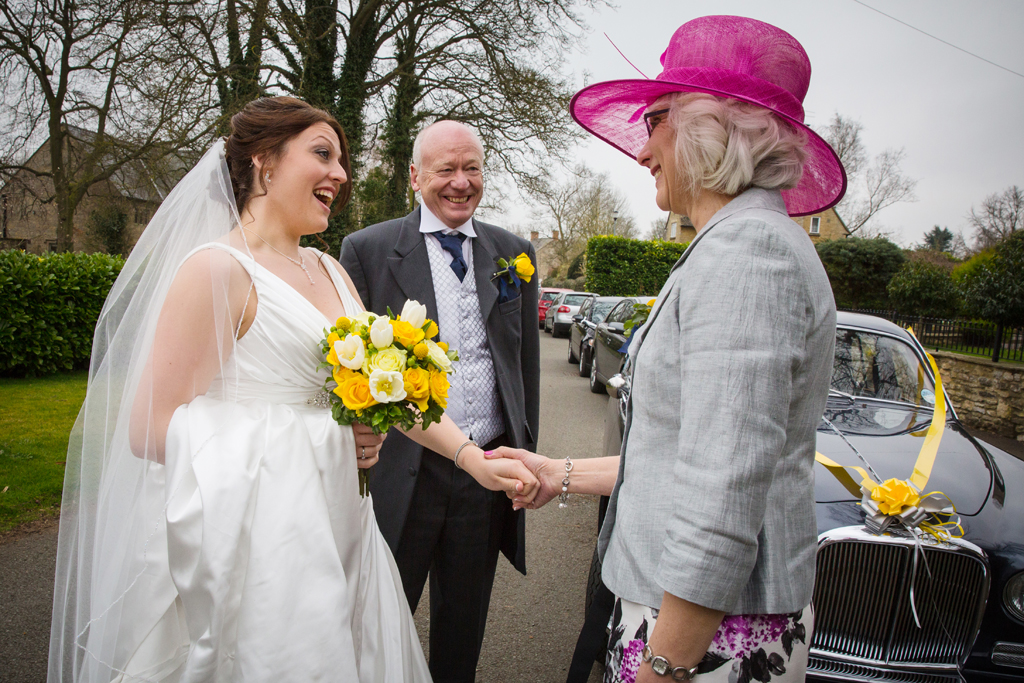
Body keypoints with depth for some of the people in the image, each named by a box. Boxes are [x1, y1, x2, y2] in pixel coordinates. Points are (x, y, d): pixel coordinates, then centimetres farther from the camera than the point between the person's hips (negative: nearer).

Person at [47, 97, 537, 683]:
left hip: (333, 525, 7)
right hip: (258, 540, -7)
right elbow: (147, 429, -15)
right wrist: (314, 438, -16)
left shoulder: (329, 271, 11)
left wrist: (473, 457, -6)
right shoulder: (219, 268, -12)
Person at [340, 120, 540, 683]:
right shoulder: (367, 250, -3)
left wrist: (526, 450, 9)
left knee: (464, 619, 20)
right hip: (401, 472, -3)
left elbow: (526, 358, 10)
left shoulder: (514, 252, 7)